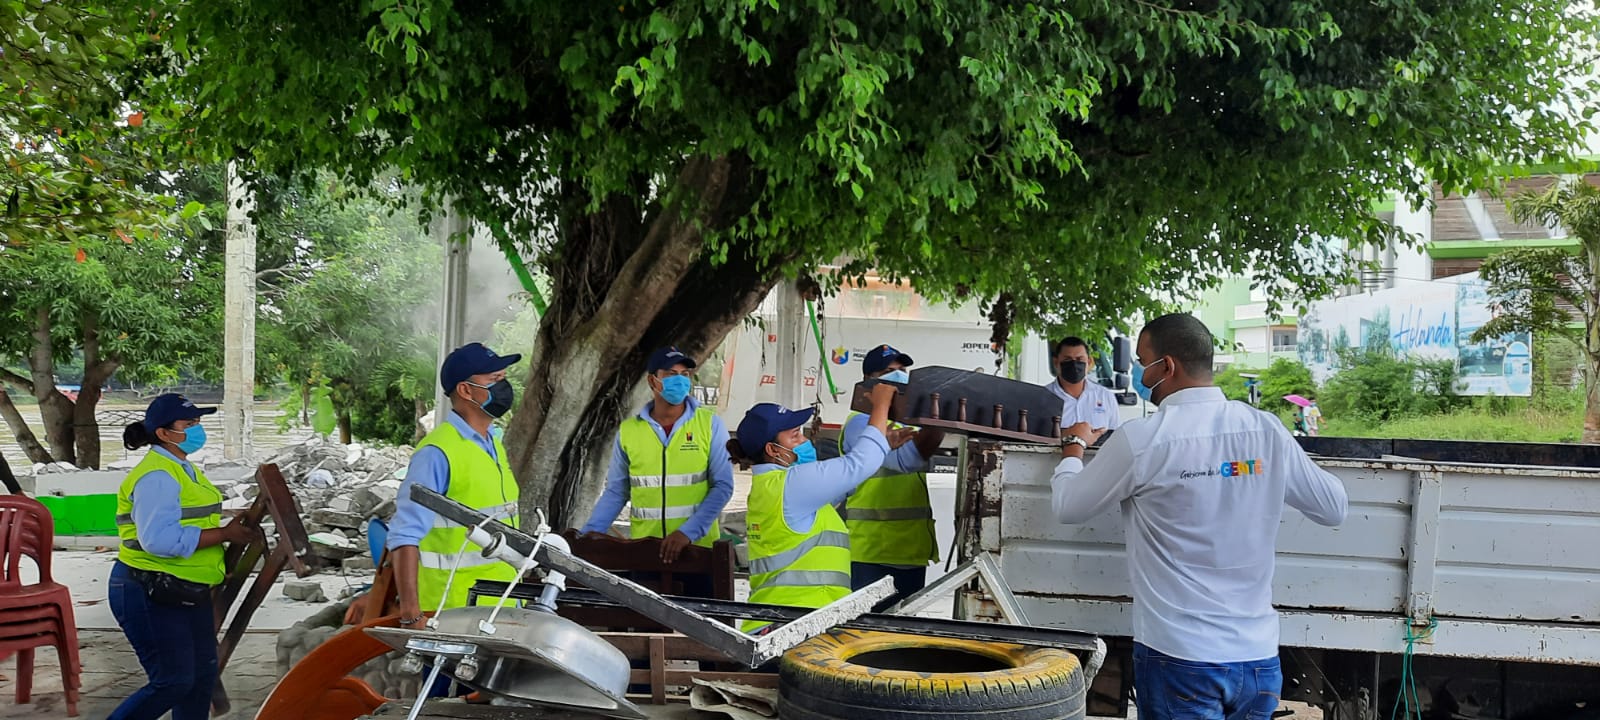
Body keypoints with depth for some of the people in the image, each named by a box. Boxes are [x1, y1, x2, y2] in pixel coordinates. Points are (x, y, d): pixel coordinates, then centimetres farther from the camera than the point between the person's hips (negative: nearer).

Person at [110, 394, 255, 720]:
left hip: (187, 592, 10)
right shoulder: (156, 476, -20)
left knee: (202, 674, 13)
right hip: (149, 595, -10)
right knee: (173, 681, -7)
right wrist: (224, 534, -24)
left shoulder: (184, 469, 13)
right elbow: (160, 539, -31)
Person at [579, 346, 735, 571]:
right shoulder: (628, 430, 2)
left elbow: (722, 486, -5)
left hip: (697, 549, -1)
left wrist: (688, 532, -17)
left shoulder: (709, 424, -2)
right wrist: (589, 532, -3)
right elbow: (616, 491, 10)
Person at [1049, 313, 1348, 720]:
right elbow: (1334, 508, 10)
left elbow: (1067, 507, 2)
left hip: (1180, 659, -4)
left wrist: (1073, 447, 21)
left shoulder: (1140, 440, -12)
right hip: (1260, 657, 4)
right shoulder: (1267, 431, -2)